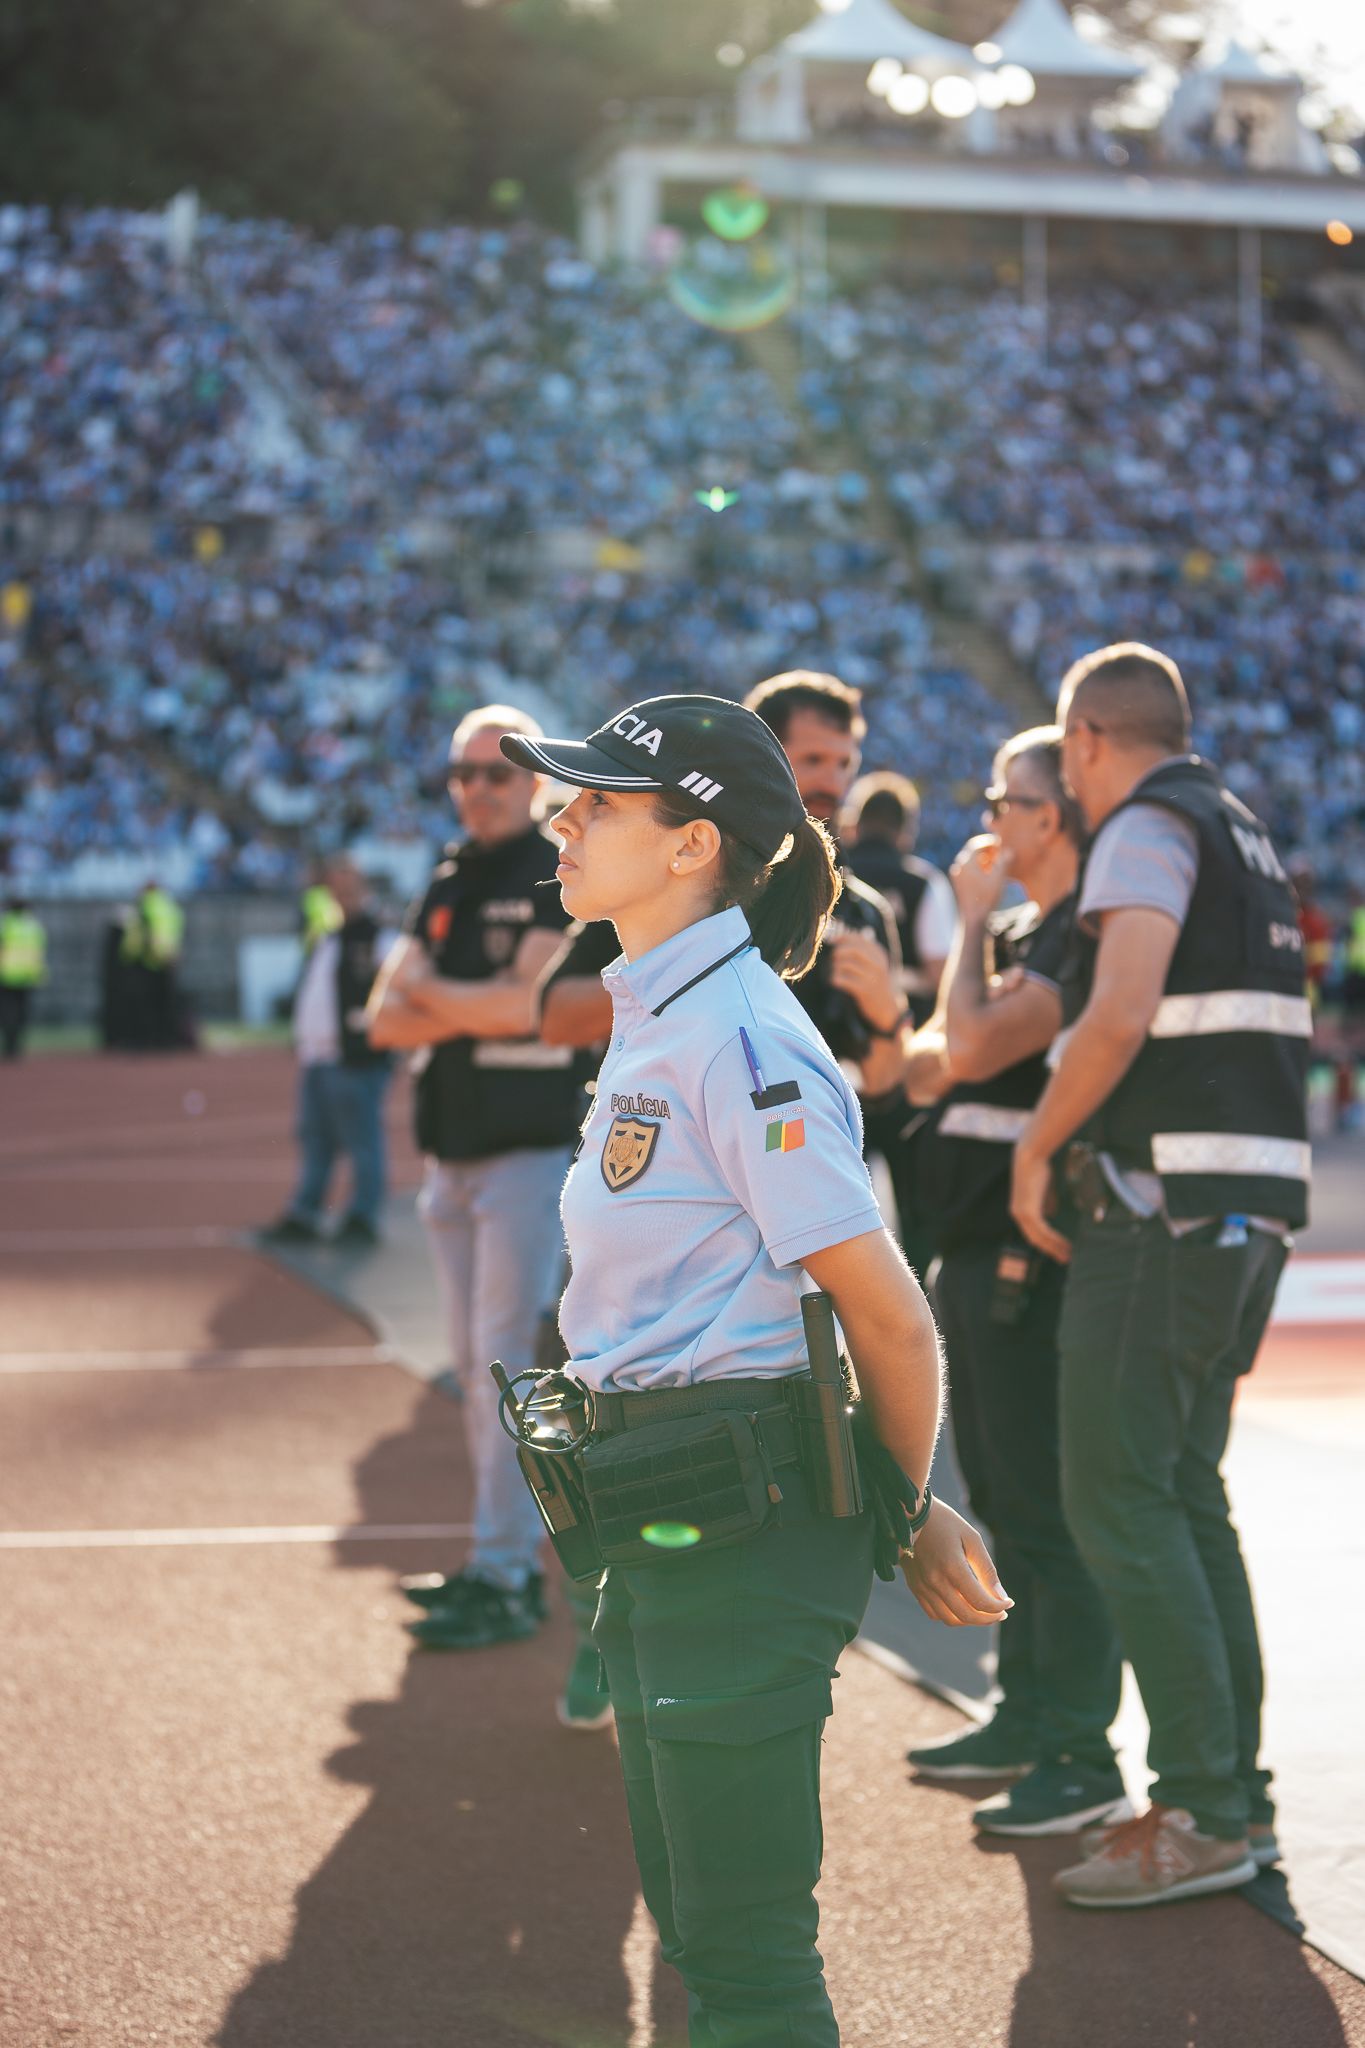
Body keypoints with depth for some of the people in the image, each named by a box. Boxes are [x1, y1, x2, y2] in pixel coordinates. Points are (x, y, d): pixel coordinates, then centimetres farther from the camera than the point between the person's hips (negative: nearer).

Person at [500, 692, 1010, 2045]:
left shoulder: (742, 1042, -18)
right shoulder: (651, 1018, 12)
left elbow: (892, 1321, -17)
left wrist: (910, 1520, -1)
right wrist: (903, 1513, 17)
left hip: (744, 1517, -10)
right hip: (660, 1513, 10)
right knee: (690, 1921, 19)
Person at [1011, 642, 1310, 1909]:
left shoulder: (1147, 828, -8)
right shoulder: (1244, 834, 20)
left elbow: (1121, 1013, -21)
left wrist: (1036, 1150, -10)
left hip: (1166, 1203, -9)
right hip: (1258, 1201, 9)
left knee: (1118, 1497, -7)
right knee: (1185, 1491, 13)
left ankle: (1200, 1815, -9)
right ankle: (1237, 1791, 15)